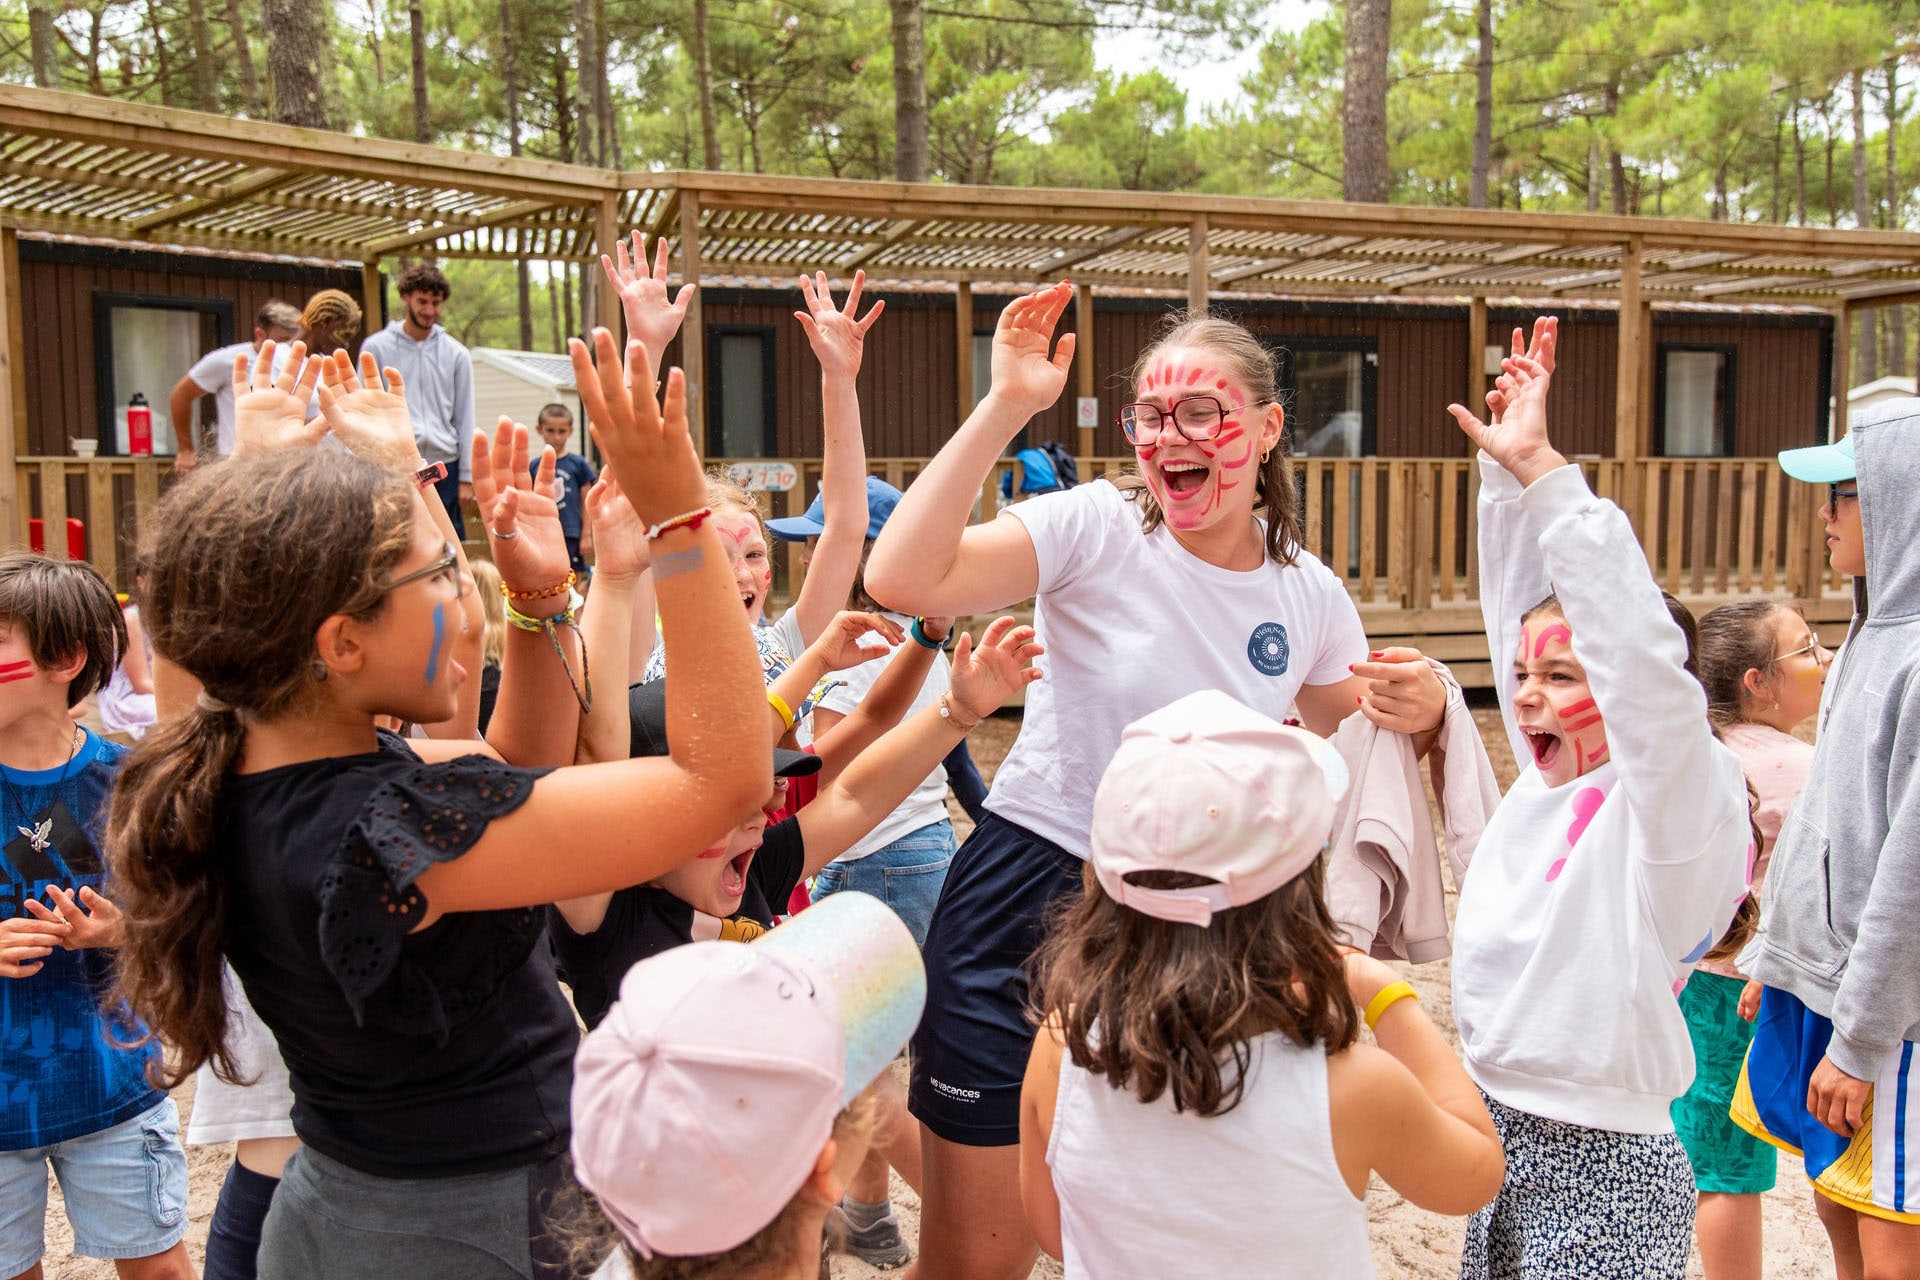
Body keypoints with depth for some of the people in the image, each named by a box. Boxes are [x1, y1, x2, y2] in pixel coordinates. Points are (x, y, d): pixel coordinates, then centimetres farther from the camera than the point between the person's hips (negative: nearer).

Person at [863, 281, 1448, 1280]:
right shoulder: (1097, 528, -13)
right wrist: (1006, 407, -28)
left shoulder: (1311, 597, -1)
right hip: (1029, 898, -3)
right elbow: (901, 580, -29)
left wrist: (1413, 714, -8)